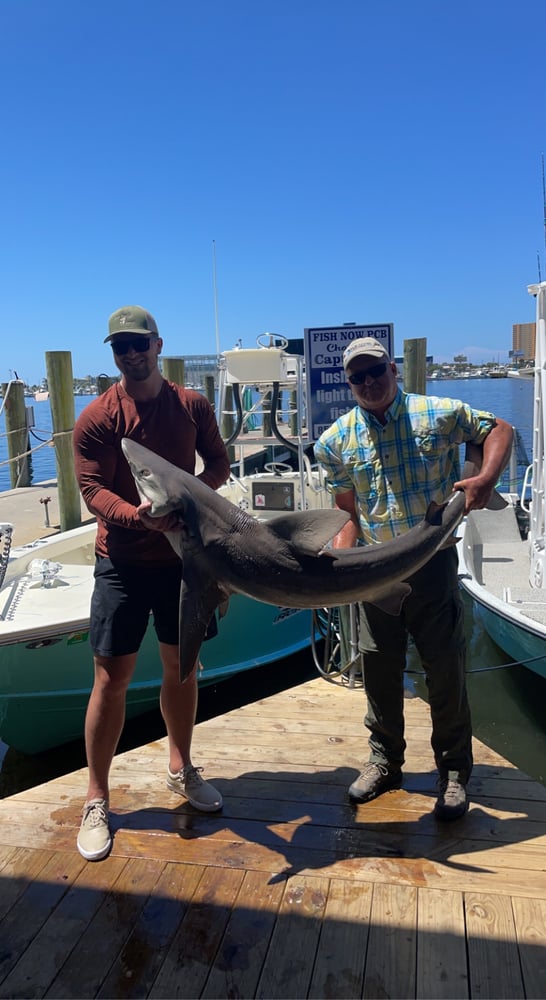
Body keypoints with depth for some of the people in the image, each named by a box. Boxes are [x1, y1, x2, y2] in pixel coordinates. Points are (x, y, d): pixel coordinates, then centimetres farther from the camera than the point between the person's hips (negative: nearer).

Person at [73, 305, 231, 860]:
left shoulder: (192, 405, 2)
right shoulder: (96, 418, -8)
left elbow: (219, 465, 8)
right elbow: (92, 490, -14)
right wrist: (139, 515, -34)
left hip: (183, 555, 3)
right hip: (122, 561, -3)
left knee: (182, 666, 15)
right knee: (111, 677, -1)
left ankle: (180, 768, 37)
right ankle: (96, 800, 16)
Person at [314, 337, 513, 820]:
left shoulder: (439, 414, -5)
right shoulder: (337, 441, 1)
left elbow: (499, 429, 4)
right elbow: (348, 512, 6)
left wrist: (487, 478, -15)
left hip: (434, 563, -2)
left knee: (446, 669, 4)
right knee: (379, 670, 12)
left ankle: (453, 772, 24)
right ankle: (385, 761, 32)